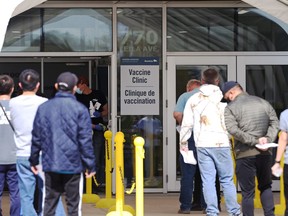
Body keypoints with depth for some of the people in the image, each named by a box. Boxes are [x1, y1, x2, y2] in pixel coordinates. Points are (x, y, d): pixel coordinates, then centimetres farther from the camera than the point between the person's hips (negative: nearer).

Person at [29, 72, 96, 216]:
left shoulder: (43, 108, 4)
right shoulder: (80, 109, -7)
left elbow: (36, 137, 7)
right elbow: (85, 140, -9)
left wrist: (34, 160, 17)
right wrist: (90, 165, -3)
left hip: (50, 164, 3)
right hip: (73, 165, -3)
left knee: (49, 203, 11)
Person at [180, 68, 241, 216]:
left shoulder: (193, 99, 5)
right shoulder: (222, 98, -2)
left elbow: (187, 123, 6)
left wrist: (183, 142, 14)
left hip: (202, 144, 2)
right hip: (221, 143, -2)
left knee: (208, 180, 3)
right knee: (227, 179, 5)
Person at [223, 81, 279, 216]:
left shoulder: (230, 108, -3)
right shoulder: (263, 103, 11)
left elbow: (233, 130, -17)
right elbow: (274, 123, 4)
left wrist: (255, 141, -15)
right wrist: (268, 139, -5)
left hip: (245, 155, -4)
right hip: (264, 154, 4)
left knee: (247, 192, 3)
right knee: (265, 187, 19)